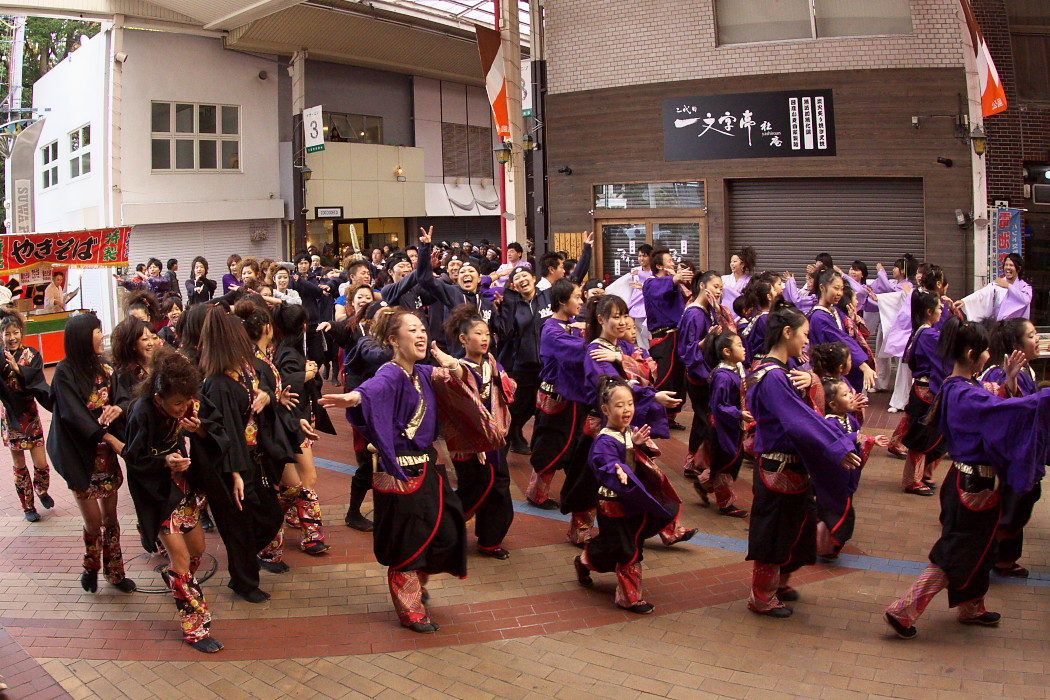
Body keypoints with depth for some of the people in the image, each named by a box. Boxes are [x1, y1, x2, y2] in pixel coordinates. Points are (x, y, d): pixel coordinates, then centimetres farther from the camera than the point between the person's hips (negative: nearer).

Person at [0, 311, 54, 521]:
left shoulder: (32, 355, -2)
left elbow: (34, 376, -21)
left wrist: (17, 368, -40)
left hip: (30, 415, 1)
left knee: (41, 464, 2)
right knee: (19, 465, 9)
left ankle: (42, 490, 33)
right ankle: (28, 505, 23)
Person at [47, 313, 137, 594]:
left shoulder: (103, 368, 4)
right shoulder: (65, 371, -13)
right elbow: (73, 414, -20)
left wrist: (117, 408, -23)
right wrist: (110, 438, -27)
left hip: (107, 454, 5)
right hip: (81, 456, -5)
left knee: (110, 517, 12)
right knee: (94, 522, 1)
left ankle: (115, 571, 25)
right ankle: (91, 567, 27)